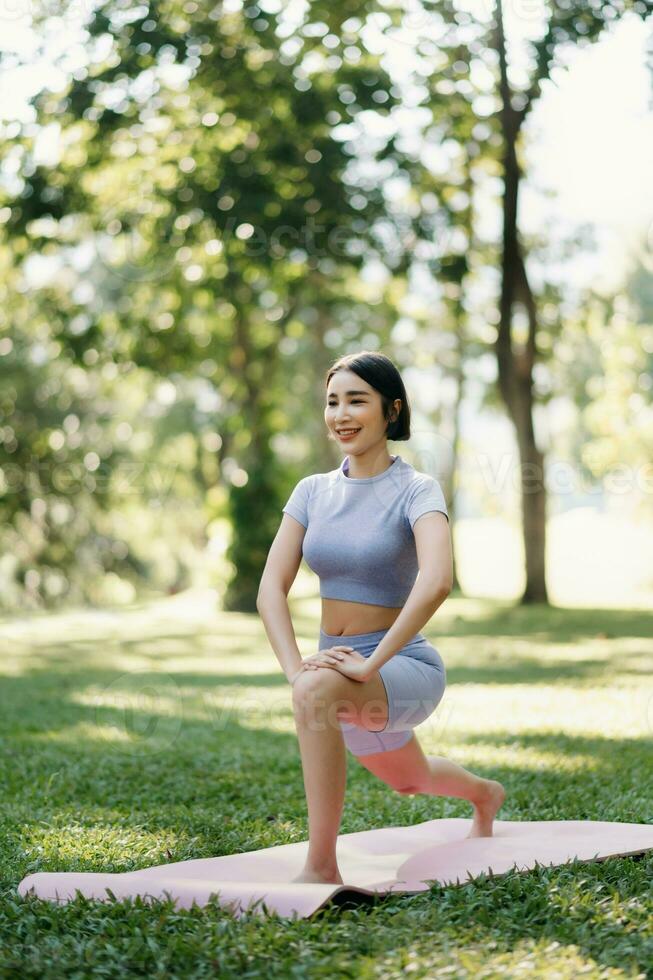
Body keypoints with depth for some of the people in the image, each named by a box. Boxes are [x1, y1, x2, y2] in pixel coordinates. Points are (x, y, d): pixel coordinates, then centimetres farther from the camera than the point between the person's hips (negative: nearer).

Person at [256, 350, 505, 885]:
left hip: (404, 667, -7)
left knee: (315, 691, -38)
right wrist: (294, 665, -21)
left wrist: (369, 665, -35)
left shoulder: (416, 489, -14)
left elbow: (436, 582, -32)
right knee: (410, 780, 30)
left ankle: (321, 866, -29)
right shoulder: (313, 491, 2)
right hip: (342, 669, 7)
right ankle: (484, 793, 66)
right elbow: (272, 587, -5)